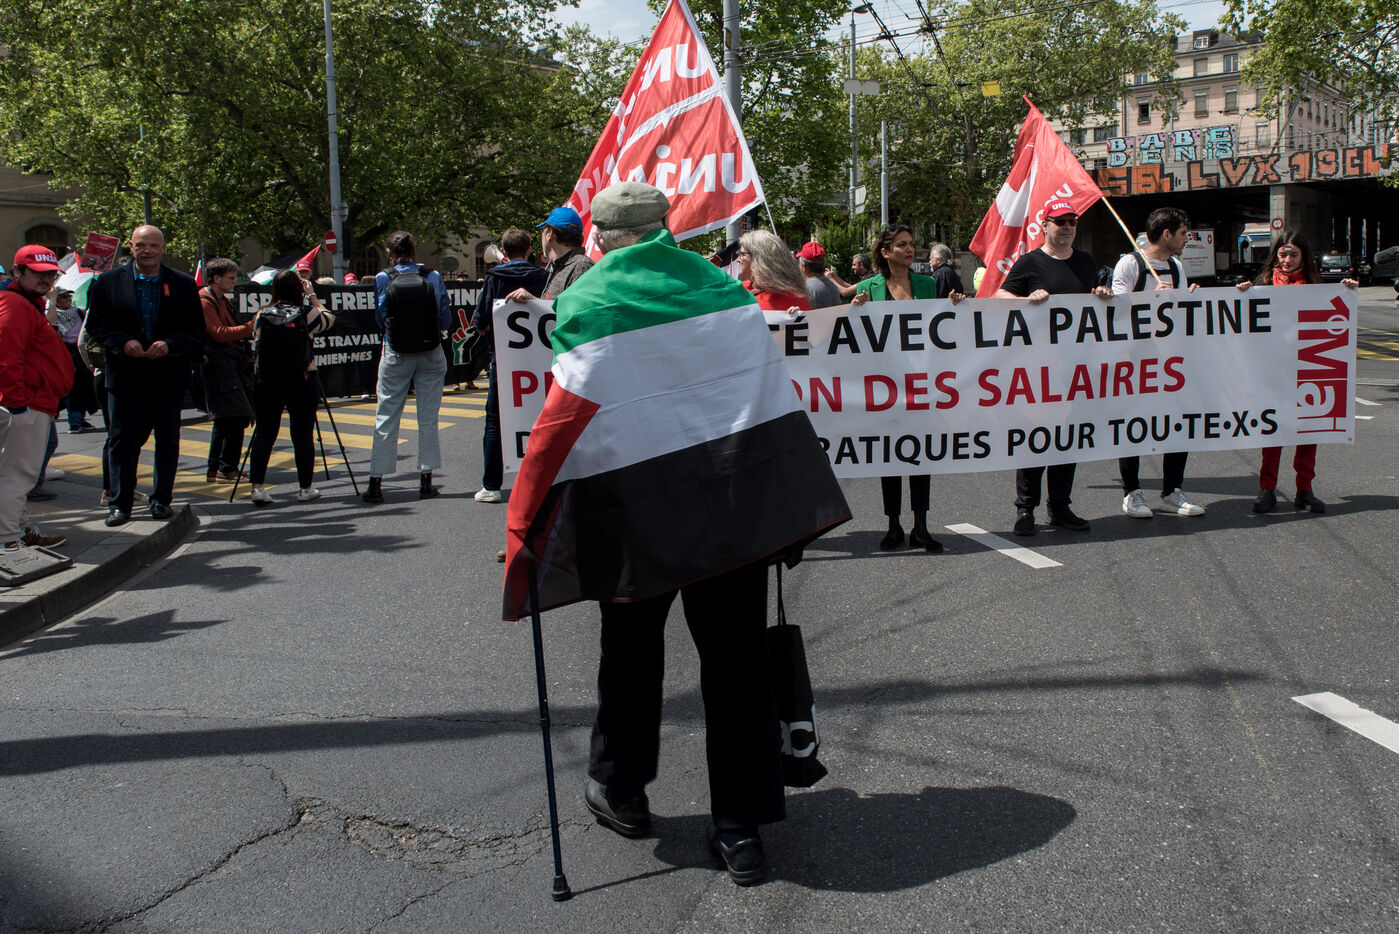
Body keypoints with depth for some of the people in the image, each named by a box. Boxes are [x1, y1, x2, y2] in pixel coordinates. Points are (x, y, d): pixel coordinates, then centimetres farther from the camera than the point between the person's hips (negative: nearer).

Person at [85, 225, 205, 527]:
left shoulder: (184, 284, 2)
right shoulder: (108, 282, 3)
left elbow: (197, 331, 0)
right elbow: (95, 324, 2)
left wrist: (169, 344, -17)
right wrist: (122, 343, -15)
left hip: (169, 376, 1)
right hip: (126, 375, 0)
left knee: (168, 440, 8)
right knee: (123, 440, 1)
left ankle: (161, 500, 19)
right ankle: (120, 504, 8)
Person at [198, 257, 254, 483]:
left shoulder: (223, 300, 21)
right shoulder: (204, 302, -10)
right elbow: (219, 333, -19)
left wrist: (250, 330, 11)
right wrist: (250, 327, -19)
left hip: (233, 364, 10)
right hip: (218, 366, -10)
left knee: (225, 420, 12)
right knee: (237, 417, -14)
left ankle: (214, 469, 18)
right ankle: (227, 469, -9)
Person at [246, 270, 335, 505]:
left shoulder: (261, 315, 3)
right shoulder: (306, 314, -5)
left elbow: (256, 349, 13)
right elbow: (328, 318, 15)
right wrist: (312, 296, 22)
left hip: (266, 383, 3)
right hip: (301, 382, -2)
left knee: (263, 433, 7)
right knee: (303, 434, 5)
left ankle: (257, 487, 1)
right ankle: (305, 488, 11)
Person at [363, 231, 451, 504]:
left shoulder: (383, 279, -5)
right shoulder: (433, 277, -4)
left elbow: (379, 319, 3)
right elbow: (446, 320, 0)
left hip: (396, 355, 0)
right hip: (431, 353, 1)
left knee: (386, 418, 6)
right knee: (428, 418, 8)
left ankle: (376, 482, 7)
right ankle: (426, 480, 9)